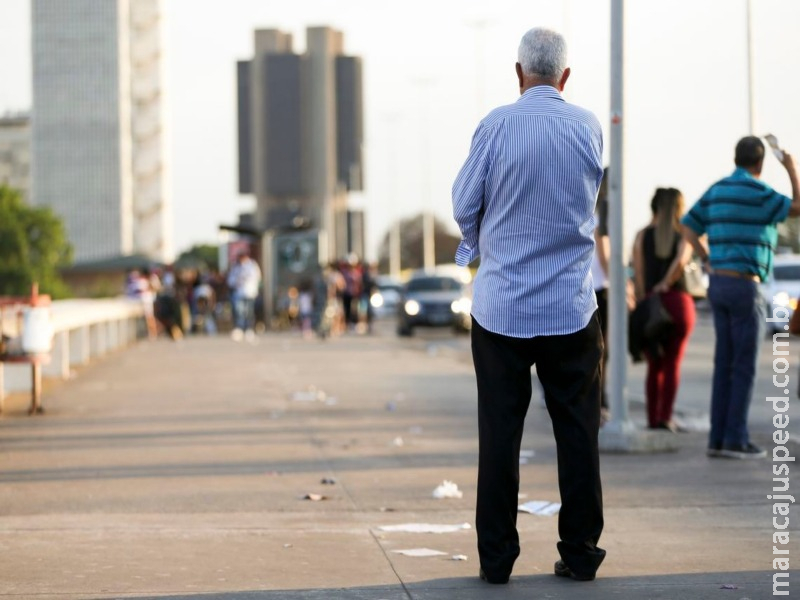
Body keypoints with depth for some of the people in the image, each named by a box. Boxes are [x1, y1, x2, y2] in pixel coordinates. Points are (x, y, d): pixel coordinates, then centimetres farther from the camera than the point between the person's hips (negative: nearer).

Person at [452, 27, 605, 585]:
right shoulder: (589, 127, -1)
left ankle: (496, 557, 7)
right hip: (573, 306, 1)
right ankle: (580, 553, 12)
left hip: (502, 305, -1)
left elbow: (464, 207, -1)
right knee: (578, 433, 8)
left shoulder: (496, 126, -9)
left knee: (500, 434, 4)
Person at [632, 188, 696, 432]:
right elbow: (681, 260, -19)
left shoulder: (643, 236, 4)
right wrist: (666, 284, -7)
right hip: (679, 301, -1)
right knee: (673, 363, 4)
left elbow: (639, 276, -3)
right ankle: (666, 418, -5)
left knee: (654, 365, 9)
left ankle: (653, 419, 4)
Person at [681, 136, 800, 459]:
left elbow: (689, 228, 18)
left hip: (718, 285, 8)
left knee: (725, 365, 9)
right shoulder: (756, 191, -12)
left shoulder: (717, 190, 13)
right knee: (745, 366, -3)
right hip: (744, 286, -8)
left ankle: (718, 439, 8)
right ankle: (736, 440, -3)